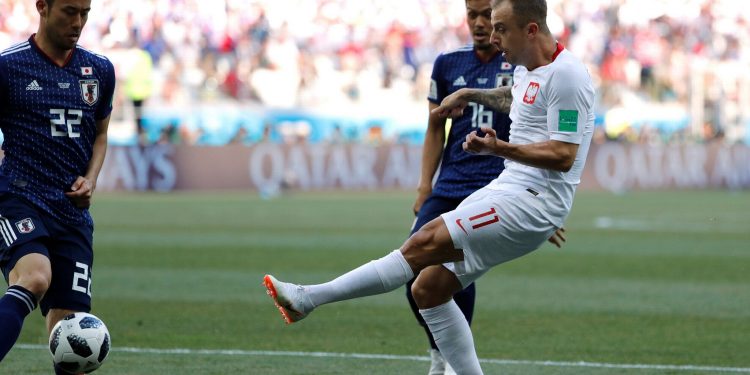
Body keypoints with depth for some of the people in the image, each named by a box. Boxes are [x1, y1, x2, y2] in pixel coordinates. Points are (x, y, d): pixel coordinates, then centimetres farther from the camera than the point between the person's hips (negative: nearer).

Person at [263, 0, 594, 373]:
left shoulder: (565, 75, -15)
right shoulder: (526, 68, 15)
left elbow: (564, 155, -21)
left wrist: (499, 148, -29)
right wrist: (468, 94, 32)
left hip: (531, 202, -10)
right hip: (508, 191, 10)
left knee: (424, 244, -20)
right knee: (428, 289, 4)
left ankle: (306, 299, -20)